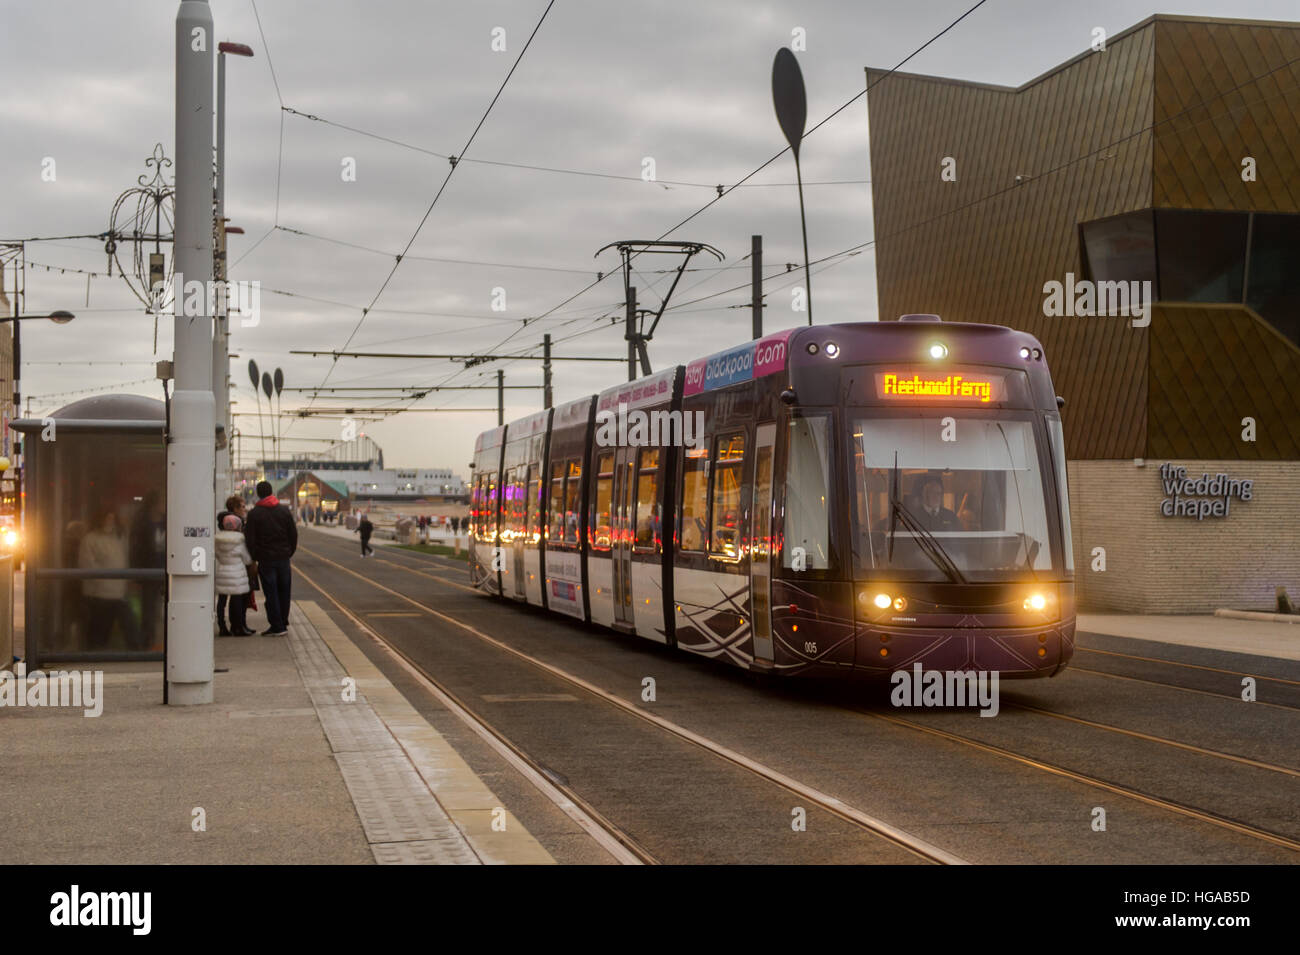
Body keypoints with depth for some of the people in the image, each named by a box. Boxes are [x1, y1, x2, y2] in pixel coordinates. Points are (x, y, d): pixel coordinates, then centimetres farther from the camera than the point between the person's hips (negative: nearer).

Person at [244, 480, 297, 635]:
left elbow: (250, 539, -7)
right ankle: (283, 623, 19)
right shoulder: (284, 510, 4)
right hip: (283, 558, 3)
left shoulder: (254, 513, -6)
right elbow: (293, 534, 6)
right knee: (284, 592, 13)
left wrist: (254, 558, 3)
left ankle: (277, 627, -1)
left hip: (265, 558, -3)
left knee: (271, 593, 1)